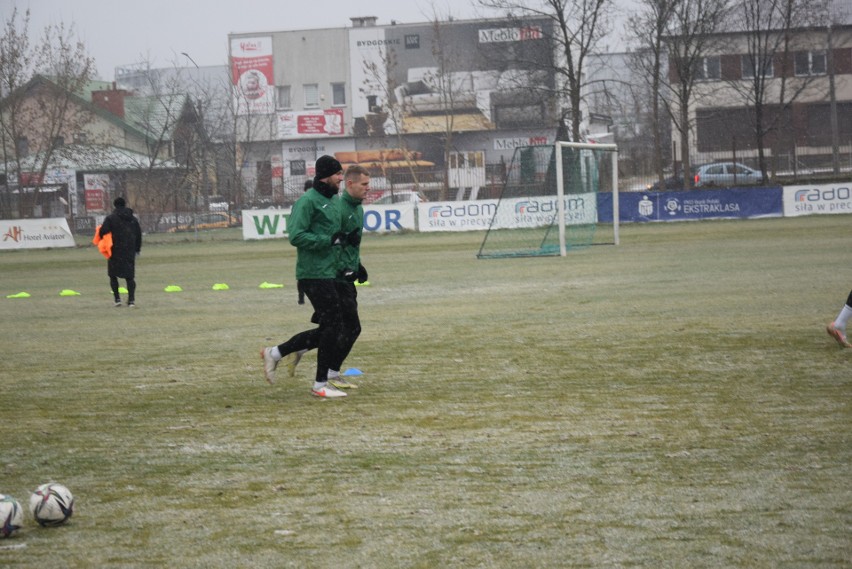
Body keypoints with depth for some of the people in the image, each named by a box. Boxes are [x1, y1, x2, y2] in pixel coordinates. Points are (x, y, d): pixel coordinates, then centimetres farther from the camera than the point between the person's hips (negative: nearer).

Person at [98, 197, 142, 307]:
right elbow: (139, 234, 13)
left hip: (116, 250, -4)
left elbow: (103, 231, -18)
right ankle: (131, 300, -2)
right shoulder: (132, 219, 9)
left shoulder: (111, 218, -7)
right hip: (130, 251, 4)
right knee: (130, 276, 7)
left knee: (113, 274, 11)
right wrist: (137, 249, 21)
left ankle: (117, 298, 3)